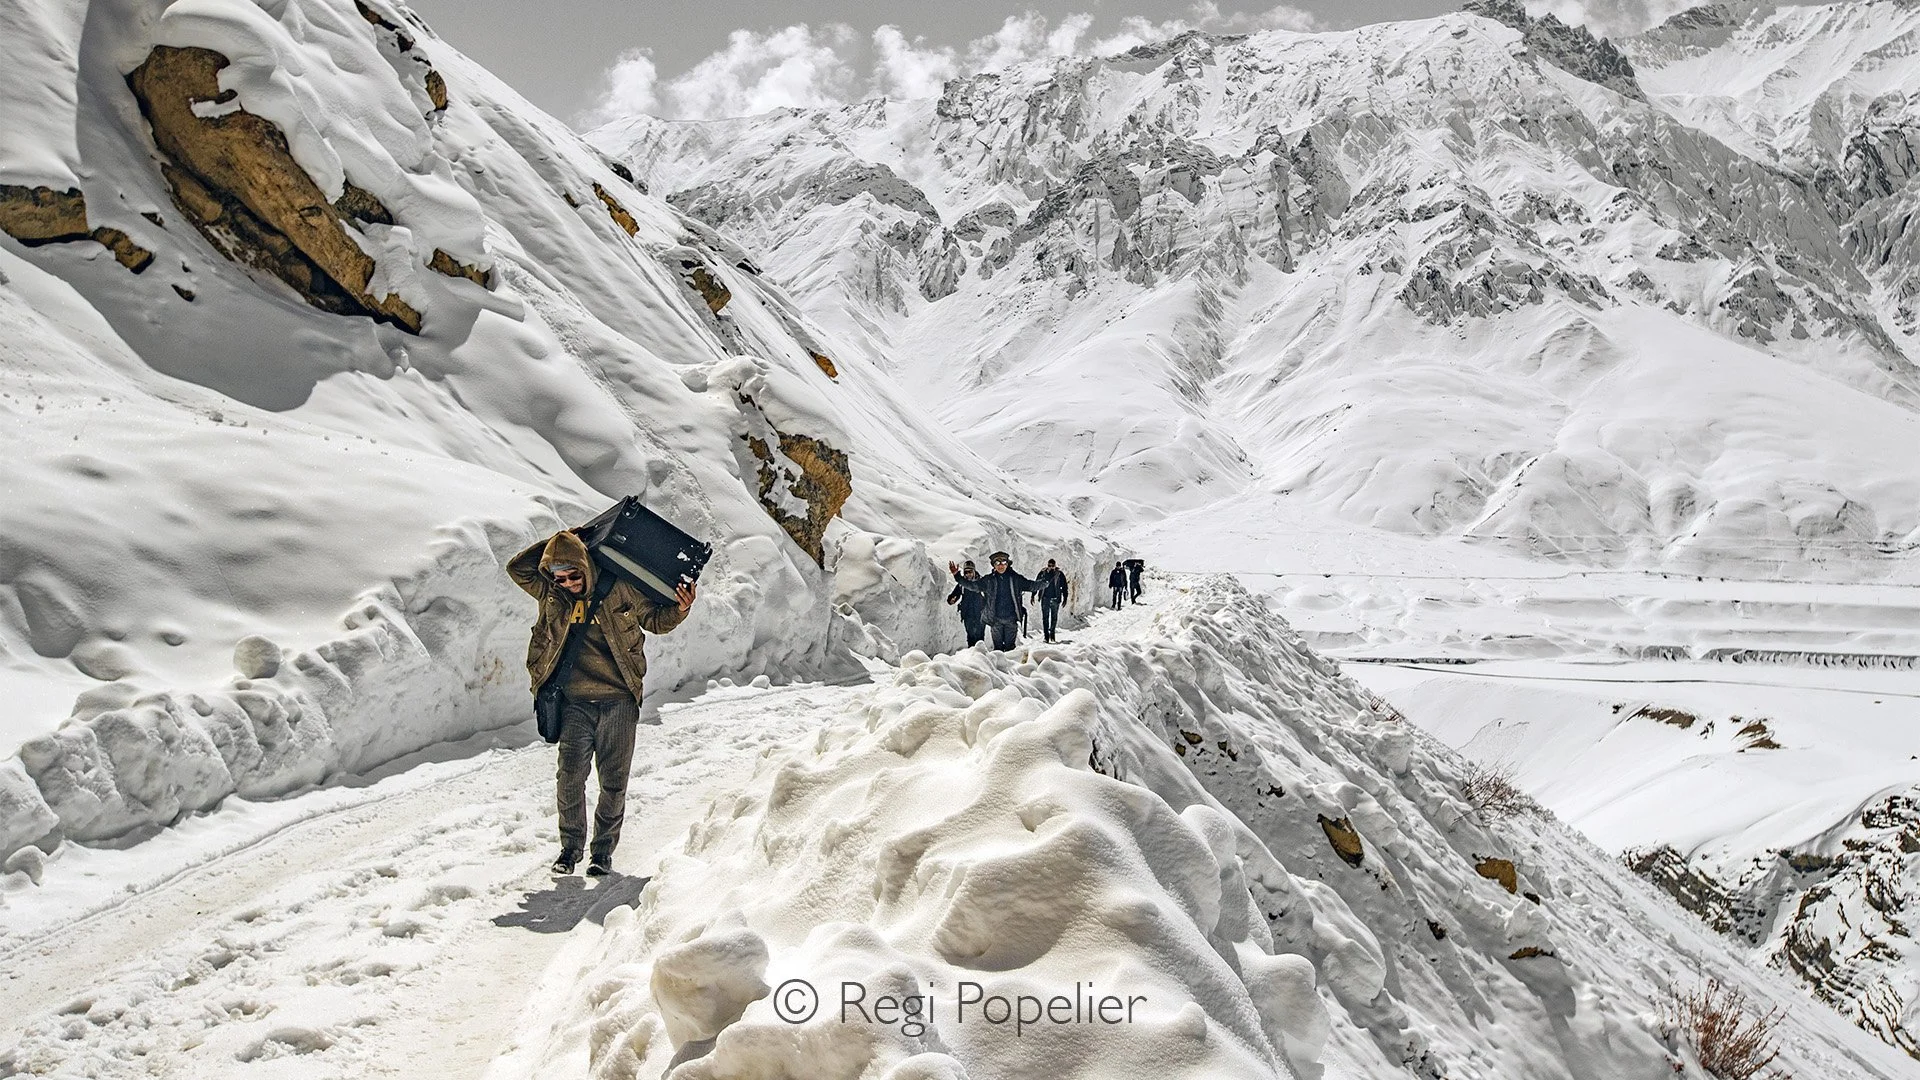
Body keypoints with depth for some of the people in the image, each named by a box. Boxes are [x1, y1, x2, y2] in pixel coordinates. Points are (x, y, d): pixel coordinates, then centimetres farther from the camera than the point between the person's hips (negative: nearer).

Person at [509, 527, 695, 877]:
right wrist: (557, 543, -1)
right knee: (570, 776, -6)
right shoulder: (551, 595, 6)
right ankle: (570, 846, 14)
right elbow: (517, 568, 5)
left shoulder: (618, 588, -1)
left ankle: (604, 851, 17)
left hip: (618, 701, -1)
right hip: (576, 703, 1)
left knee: (613, 781, 3)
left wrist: (679, 609, -11)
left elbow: (654, 619, 9)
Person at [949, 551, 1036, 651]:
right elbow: (972, 586, 4)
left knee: (1010, 646, 2)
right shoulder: (988, 580, 3)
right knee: (998, 647, 4)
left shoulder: (1015, 579, 2)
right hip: (996, 619, 1)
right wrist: (957, 576, -4)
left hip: (1011, 619, -1)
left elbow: (1031, 585, 5)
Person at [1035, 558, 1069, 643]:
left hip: (1055, 599, -1)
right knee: (1045, 617, 0)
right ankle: (1046, 635, 3)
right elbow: (1035, 584, 8)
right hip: (1045, 598, 1)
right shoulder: (1042, 573, 1)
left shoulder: (1060, 574, -2)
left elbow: (1064, 587, 2)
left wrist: (1065, 598, -2)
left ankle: (1052, 632, 19)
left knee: (1054, 617, 6)